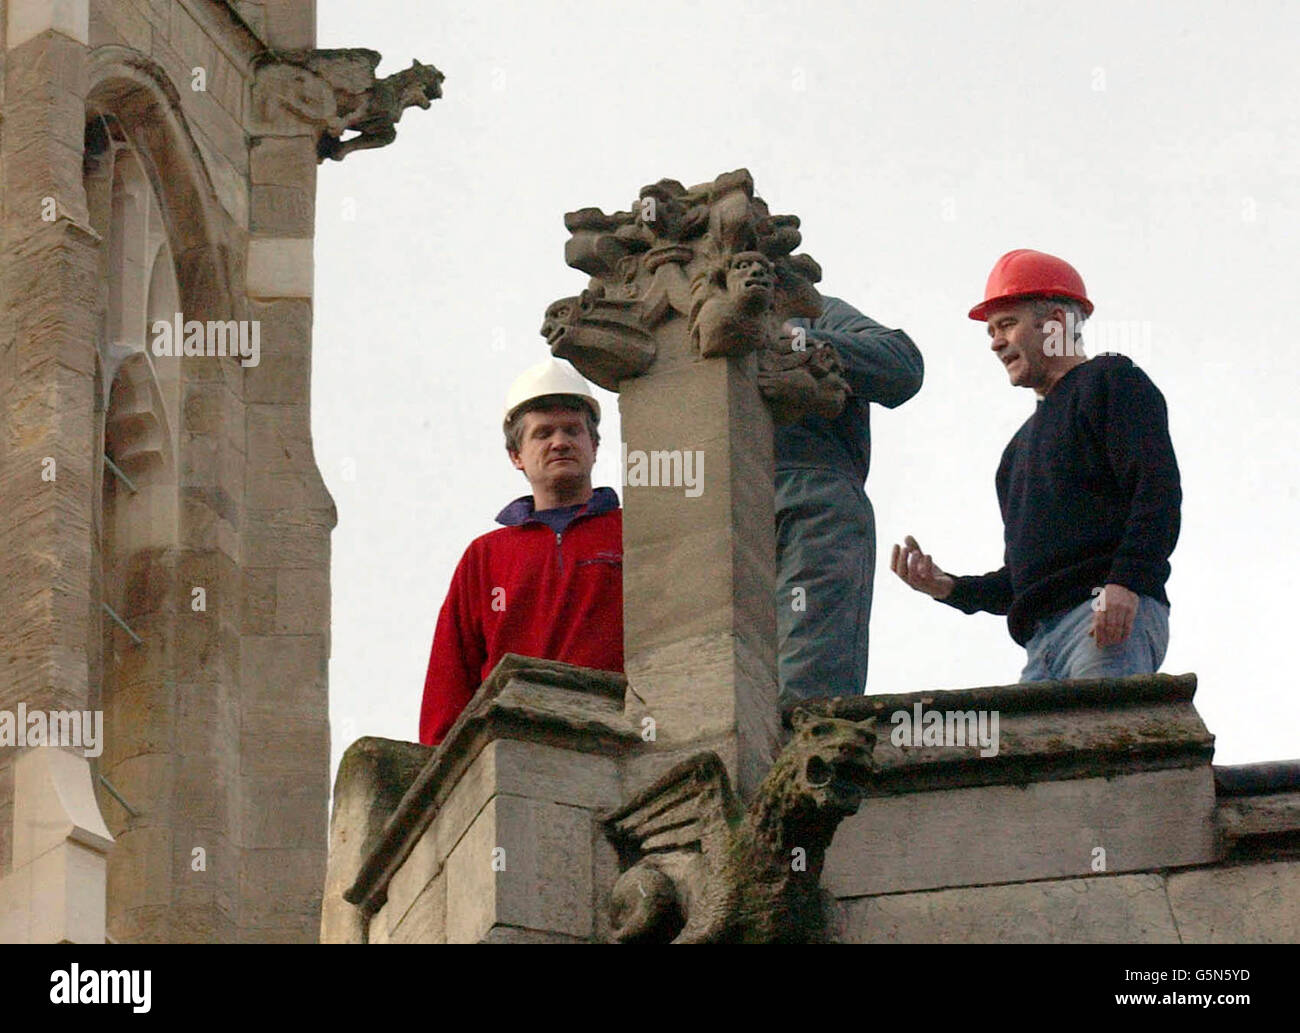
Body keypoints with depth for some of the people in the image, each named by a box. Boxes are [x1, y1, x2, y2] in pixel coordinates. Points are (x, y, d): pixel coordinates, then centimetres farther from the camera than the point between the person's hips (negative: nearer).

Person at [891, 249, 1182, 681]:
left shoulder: (1110, 381, 11)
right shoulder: (1023, 443, 35)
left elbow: (1159, 488, -7)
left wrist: (1126, 582, -21)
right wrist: (948, 588, 16)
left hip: (1114, 617, -8)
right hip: (1042, 641, 8)